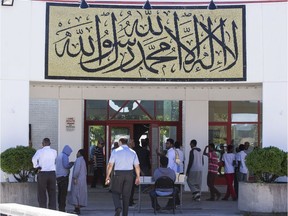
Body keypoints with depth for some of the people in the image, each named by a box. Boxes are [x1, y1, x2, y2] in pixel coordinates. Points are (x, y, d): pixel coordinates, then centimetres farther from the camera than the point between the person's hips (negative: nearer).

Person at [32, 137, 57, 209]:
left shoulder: (40, 151, -4)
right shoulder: (54, 152, 6)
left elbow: (34, 159, -17)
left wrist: (36, 166, -1)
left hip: (42, 174, -3)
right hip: (52, 173, 3)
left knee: (42, 194, 5)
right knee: (52, 194, 7)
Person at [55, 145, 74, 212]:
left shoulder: (59, 155, 15)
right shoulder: (65, 156, -12)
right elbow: (66, 166, -18)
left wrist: (69, 163, 20)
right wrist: (71, 164, 0)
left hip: (58, 176, 9)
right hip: (64, 176, -9)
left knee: (60, 192, 12)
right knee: (63, 193, -6)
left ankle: (60, 207, 15)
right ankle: (62, 208, -8)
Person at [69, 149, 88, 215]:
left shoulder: (78, 160, -12)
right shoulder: (83, 160, 17)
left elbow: (77, 169, -22)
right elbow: (85, 171, 21)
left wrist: (75, 178, -22)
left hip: (78, 180, -9)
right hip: (82, 180, 9)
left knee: (76, 194, -9)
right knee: (80, 194, 9)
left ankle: (77, 209, -13)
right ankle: (78, 209, 11)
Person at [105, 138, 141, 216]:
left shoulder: (115, 151, -2)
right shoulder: (133, 152, 5)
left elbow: (110, 165, -5)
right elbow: (137, 166, 5)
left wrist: (107, 176, 1)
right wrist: (138, 177, 16)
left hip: (118, 174, -2)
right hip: (129, 174, 2)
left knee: (115, 193, 9)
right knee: (126, 195, 10)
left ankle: (118, 207, -18)